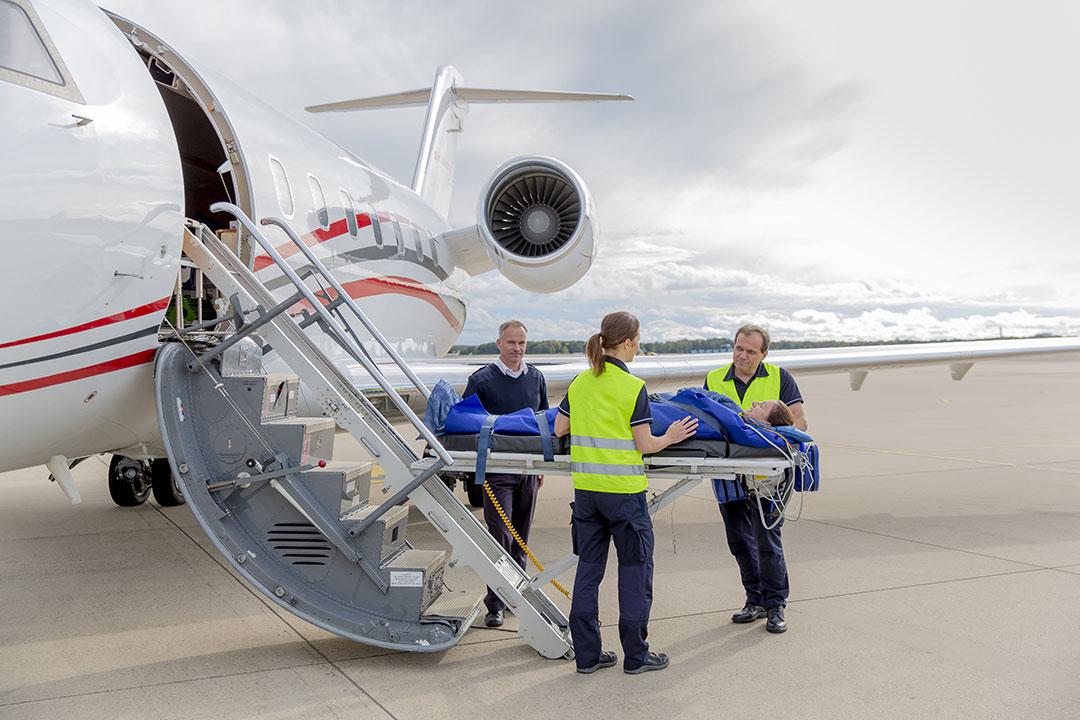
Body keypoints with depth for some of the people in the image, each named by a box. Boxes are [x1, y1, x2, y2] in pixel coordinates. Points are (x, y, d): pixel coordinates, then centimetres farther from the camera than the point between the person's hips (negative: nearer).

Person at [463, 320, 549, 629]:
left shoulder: (536, 378, 10)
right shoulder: (482, 379, -4)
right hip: (497, 468, -4)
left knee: (521, 535, 12)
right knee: (500, 535, -7)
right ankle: (495, 604, -1)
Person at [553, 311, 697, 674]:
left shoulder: (579, 383, 4)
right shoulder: (634, 388, -13)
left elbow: (559, 429, 8)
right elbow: (645, 446, -11)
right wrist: (671, 437, 7)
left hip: (585, 487, 6)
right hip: (624, 490, -6)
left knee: (589, 567, 12)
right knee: (635, 569, 8)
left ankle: (587, 654, 18)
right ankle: (635, 655, 16)